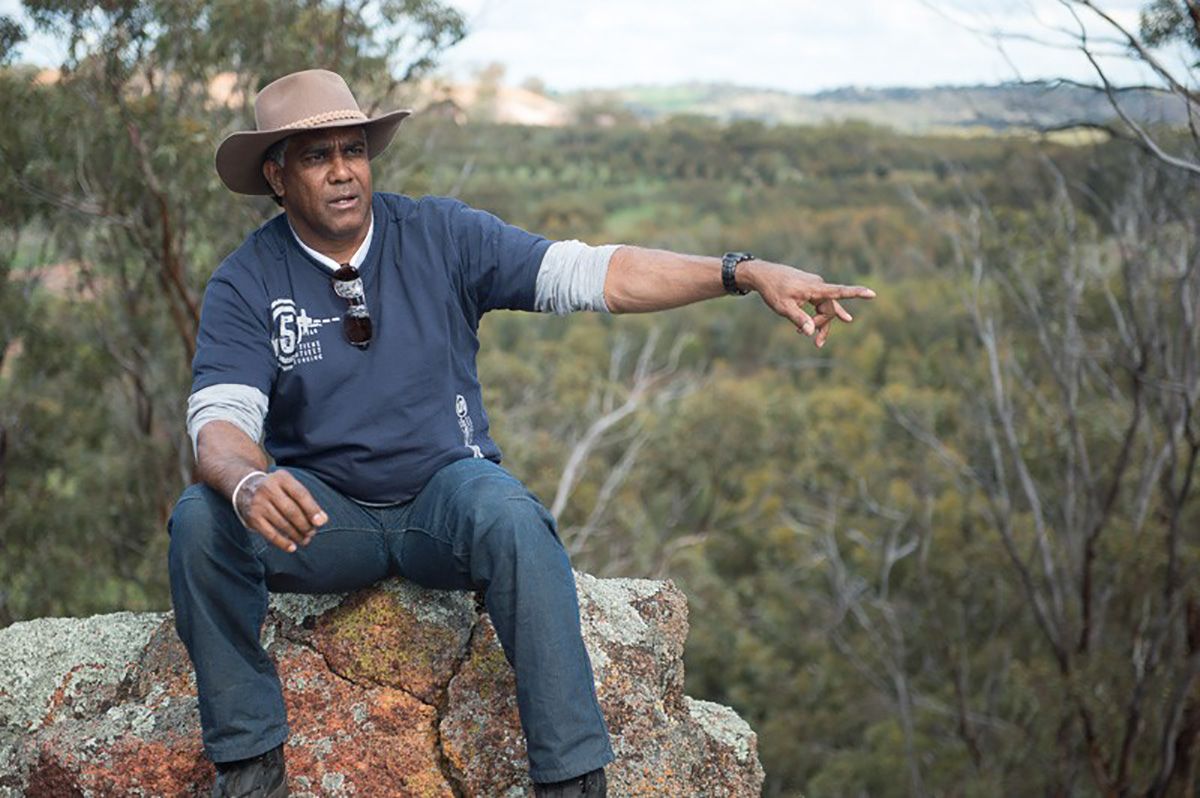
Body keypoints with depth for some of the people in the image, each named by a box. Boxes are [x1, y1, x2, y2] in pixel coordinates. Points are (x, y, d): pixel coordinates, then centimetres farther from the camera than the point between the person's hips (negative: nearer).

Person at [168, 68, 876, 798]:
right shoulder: (246, 284, -4)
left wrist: (747, 273, -22)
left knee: (512, 518, -34)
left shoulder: (441, 236, -4)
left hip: (444, 488, -1)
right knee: (201, 519, -27)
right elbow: (220, 418, -16)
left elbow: (589, 273, -11)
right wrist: (248, 483, -42)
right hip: (323, 512, 1)